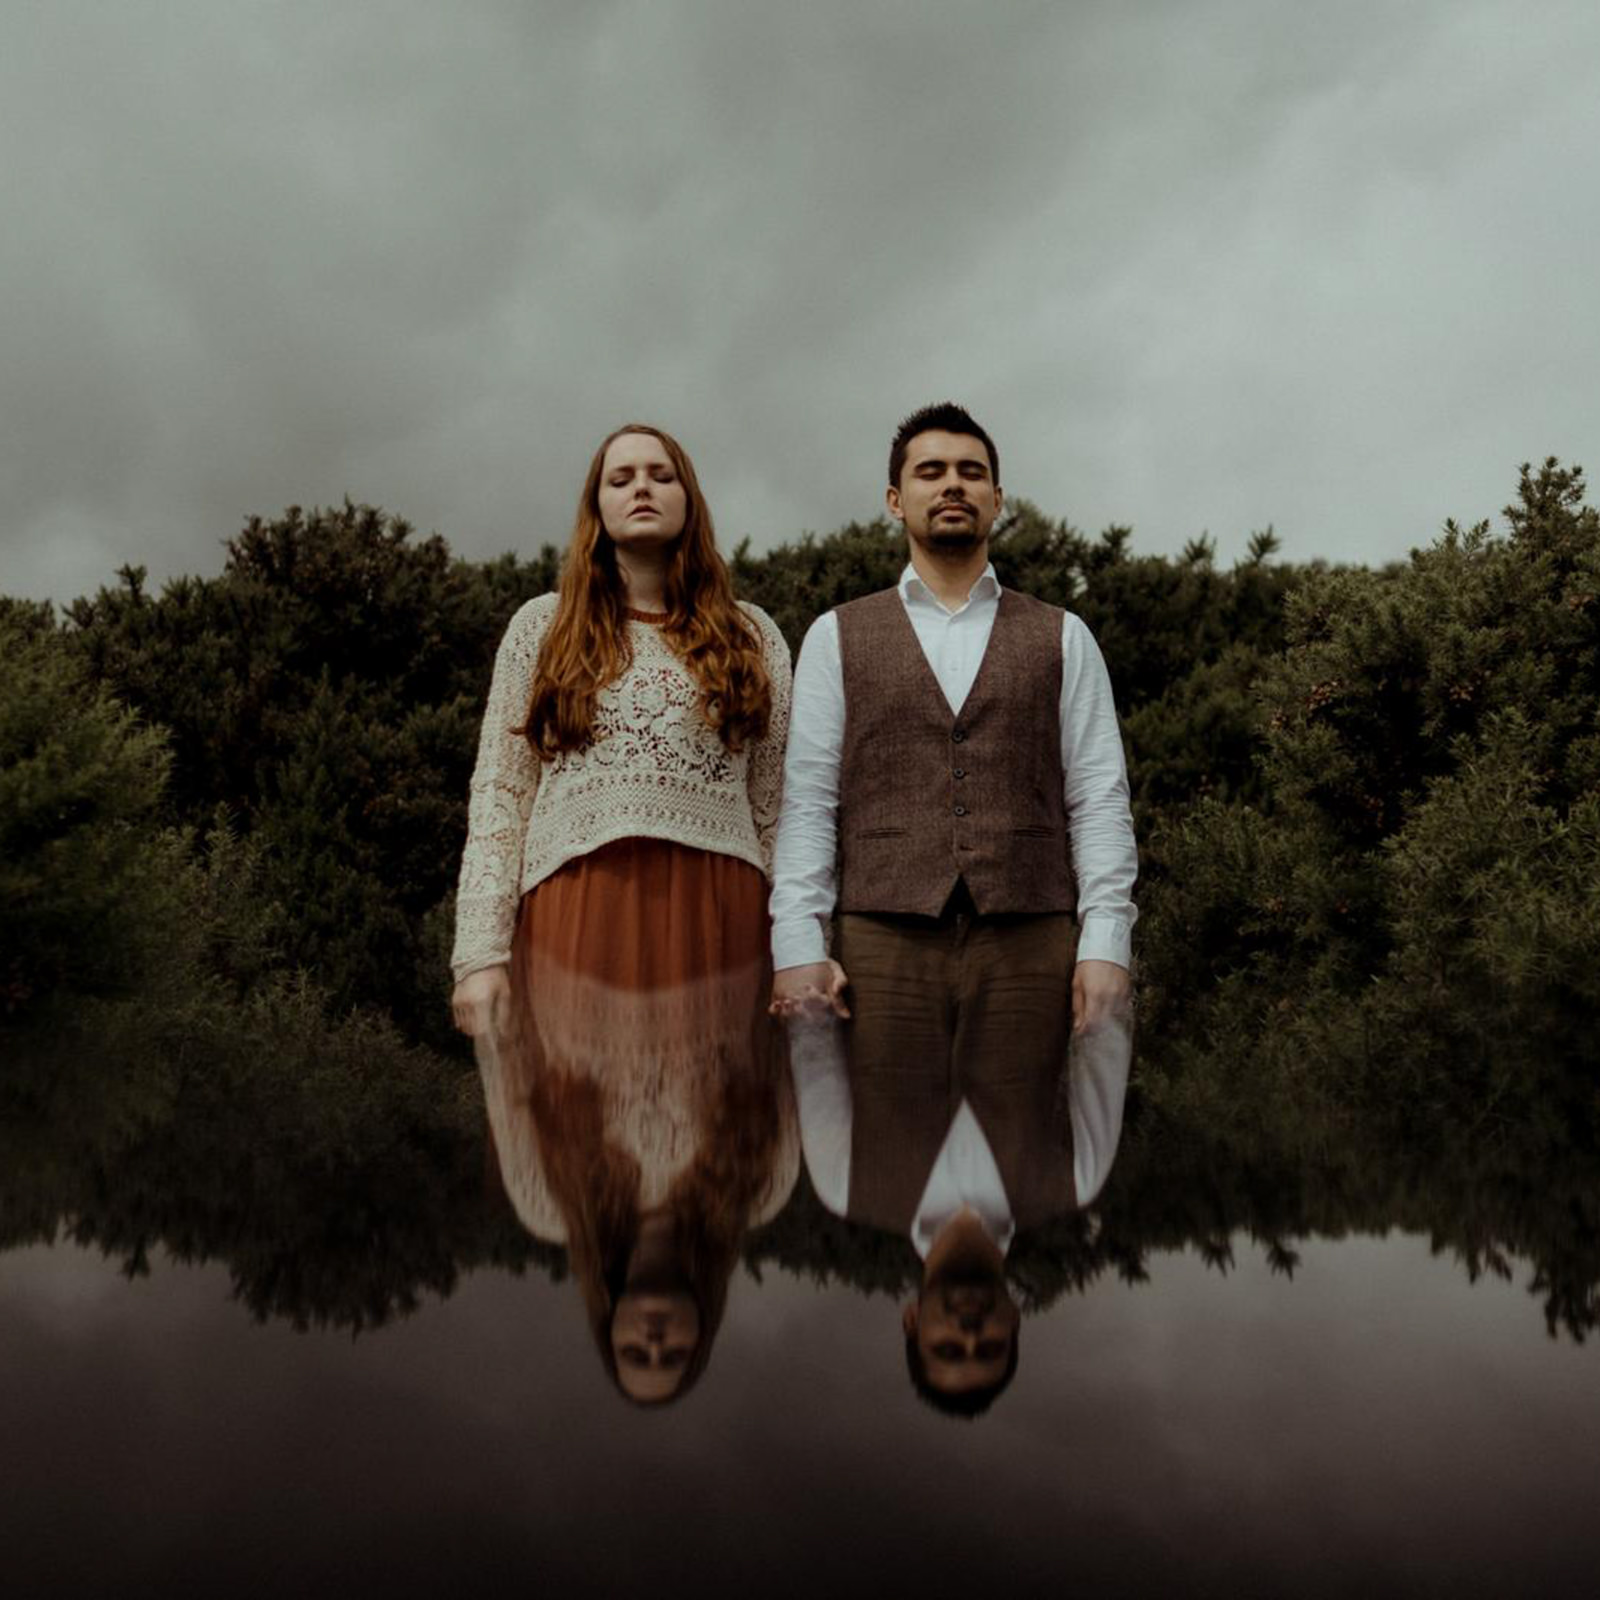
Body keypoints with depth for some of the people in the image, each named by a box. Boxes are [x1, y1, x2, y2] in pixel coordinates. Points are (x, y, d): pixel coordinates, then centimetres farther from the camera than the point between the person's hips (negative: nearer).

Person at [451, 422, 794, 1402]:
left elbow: (779, 807, 11)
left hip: (717, 927, 1)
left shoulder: (752, 638, 14)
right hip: (574, 924, 0)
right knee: (582, 1174, -1)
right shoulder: (544, 628, 13)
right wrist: (482, 954, -3)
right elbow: (498, 799, 7)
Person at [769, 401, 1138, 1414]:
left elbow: (1099, 798, 8)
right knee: (887, 1170, -4)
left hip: (1028, 941, 0)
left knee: (1020, 1173, -3)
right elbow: (808, 799, 8)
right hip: (885, 941, 0)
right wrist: (799, 944, -4)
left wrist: (1106, 943, -4)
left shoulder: (1061, 639, 14)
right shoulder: (838, 638, 14)